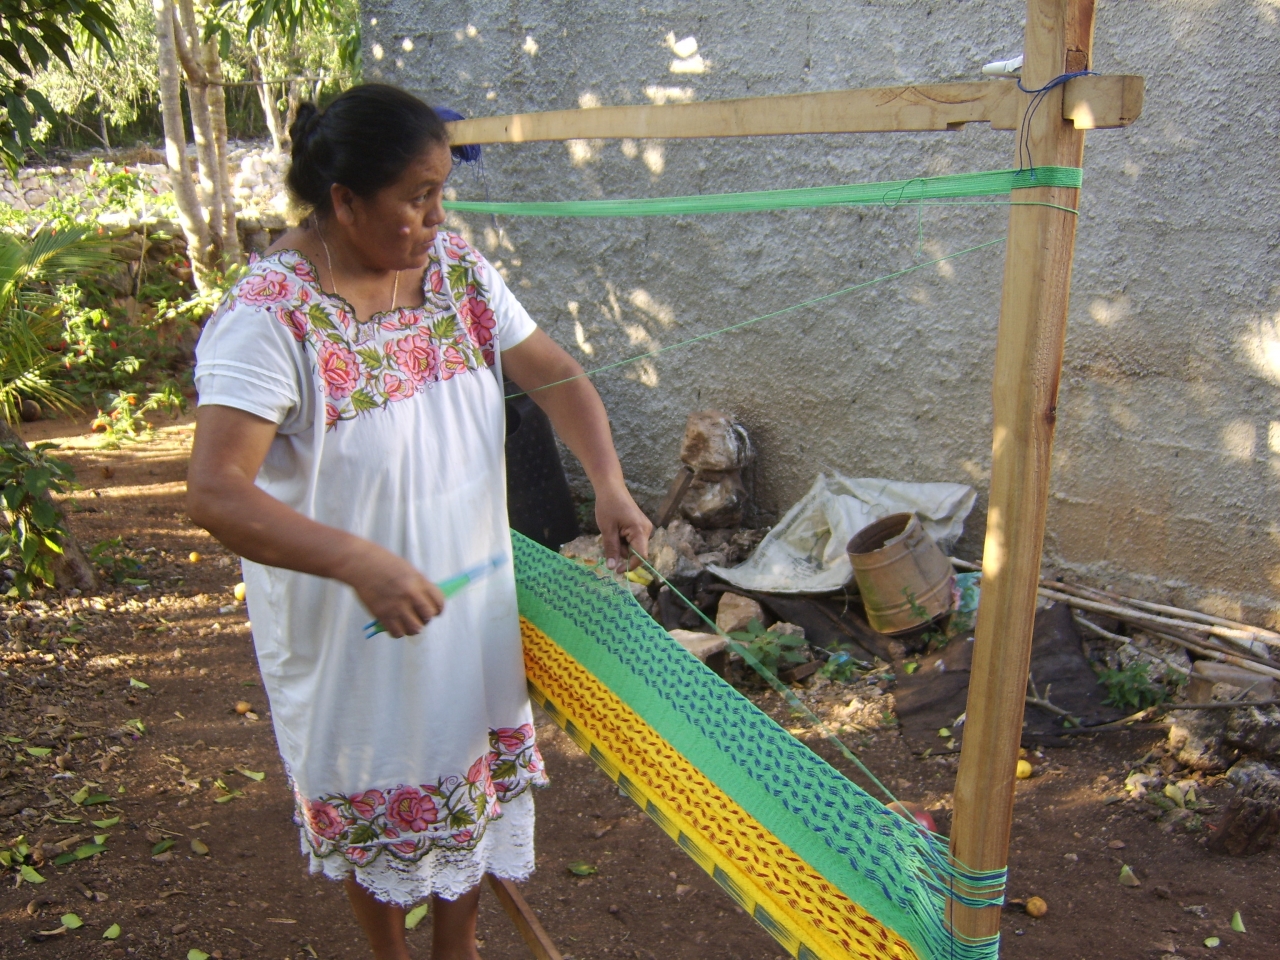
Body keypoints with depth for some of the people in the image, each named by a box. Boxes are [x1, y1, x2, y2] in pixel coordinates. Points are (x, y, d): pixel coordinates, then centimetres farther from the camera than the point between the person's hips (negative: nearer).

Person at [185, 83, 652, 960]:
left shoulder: (457, 268, -4)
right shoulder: (271, 317, -24)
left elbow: (554, 375, -1)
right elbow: (215, 491, -30)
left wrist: (609, 485, -16)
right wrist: (359, 562, -41)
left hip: (471, 601, 6)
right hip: (348, 627, -5)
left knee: (476, 782, 20)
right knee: (375, 803, 17)